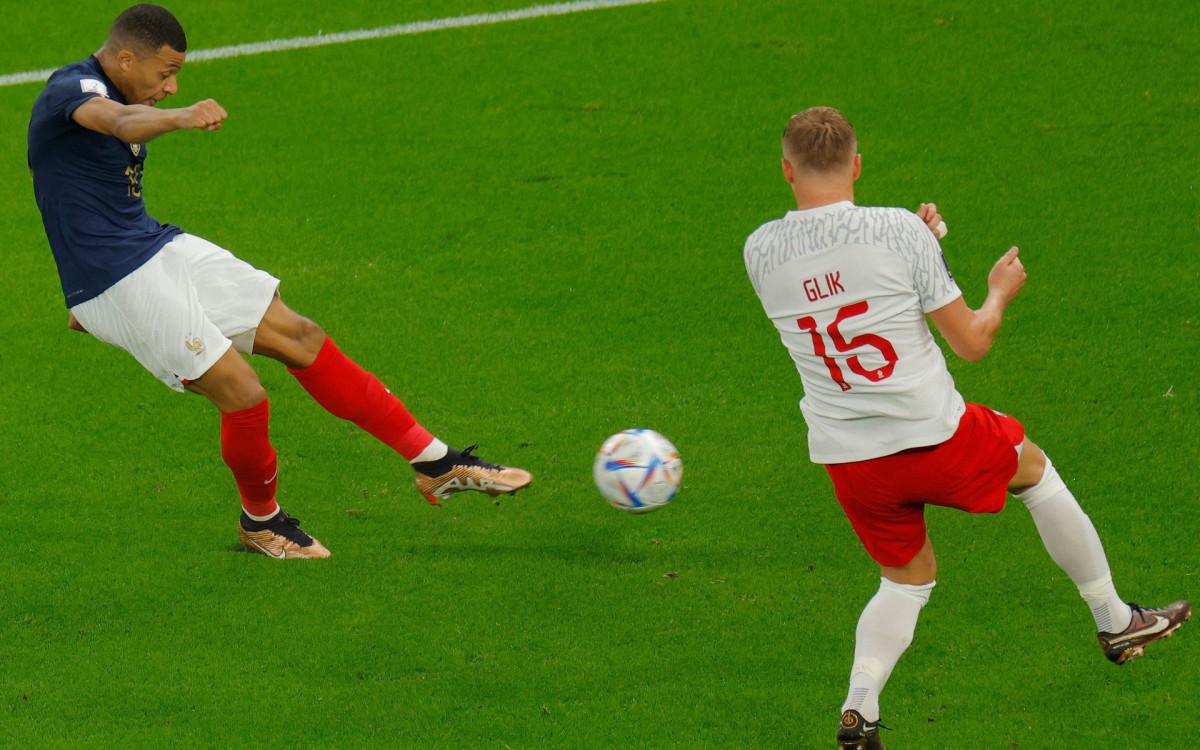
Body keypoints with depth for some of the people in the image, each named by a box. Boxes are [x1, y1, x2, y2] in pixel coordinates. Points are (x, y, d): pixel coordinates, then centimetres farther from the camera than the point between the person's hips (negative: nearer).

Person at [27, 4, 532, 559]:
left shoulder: (116, 95, 15)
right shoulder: (70, 90, -17)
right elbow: (120, 123, -43)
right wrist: (180, 117, -63)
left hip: (160, 247, 10)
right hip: (115, 283, -10)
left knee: (299, 336, 4)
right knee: (243, 393, -15)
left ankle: (437, 464, 10)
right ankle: (259, 519, 13)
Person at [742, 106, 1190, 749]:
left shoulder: (760, 251, -4)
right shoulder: (899, 231, -15)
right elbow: (971, 342, -8)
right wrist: (999, 292, 13)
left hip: (846, 461, 3)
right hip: (934, 438, -3)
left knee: (908, 578, 24)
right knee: (1034, 469, 26)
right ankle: (1115, 621, 38)